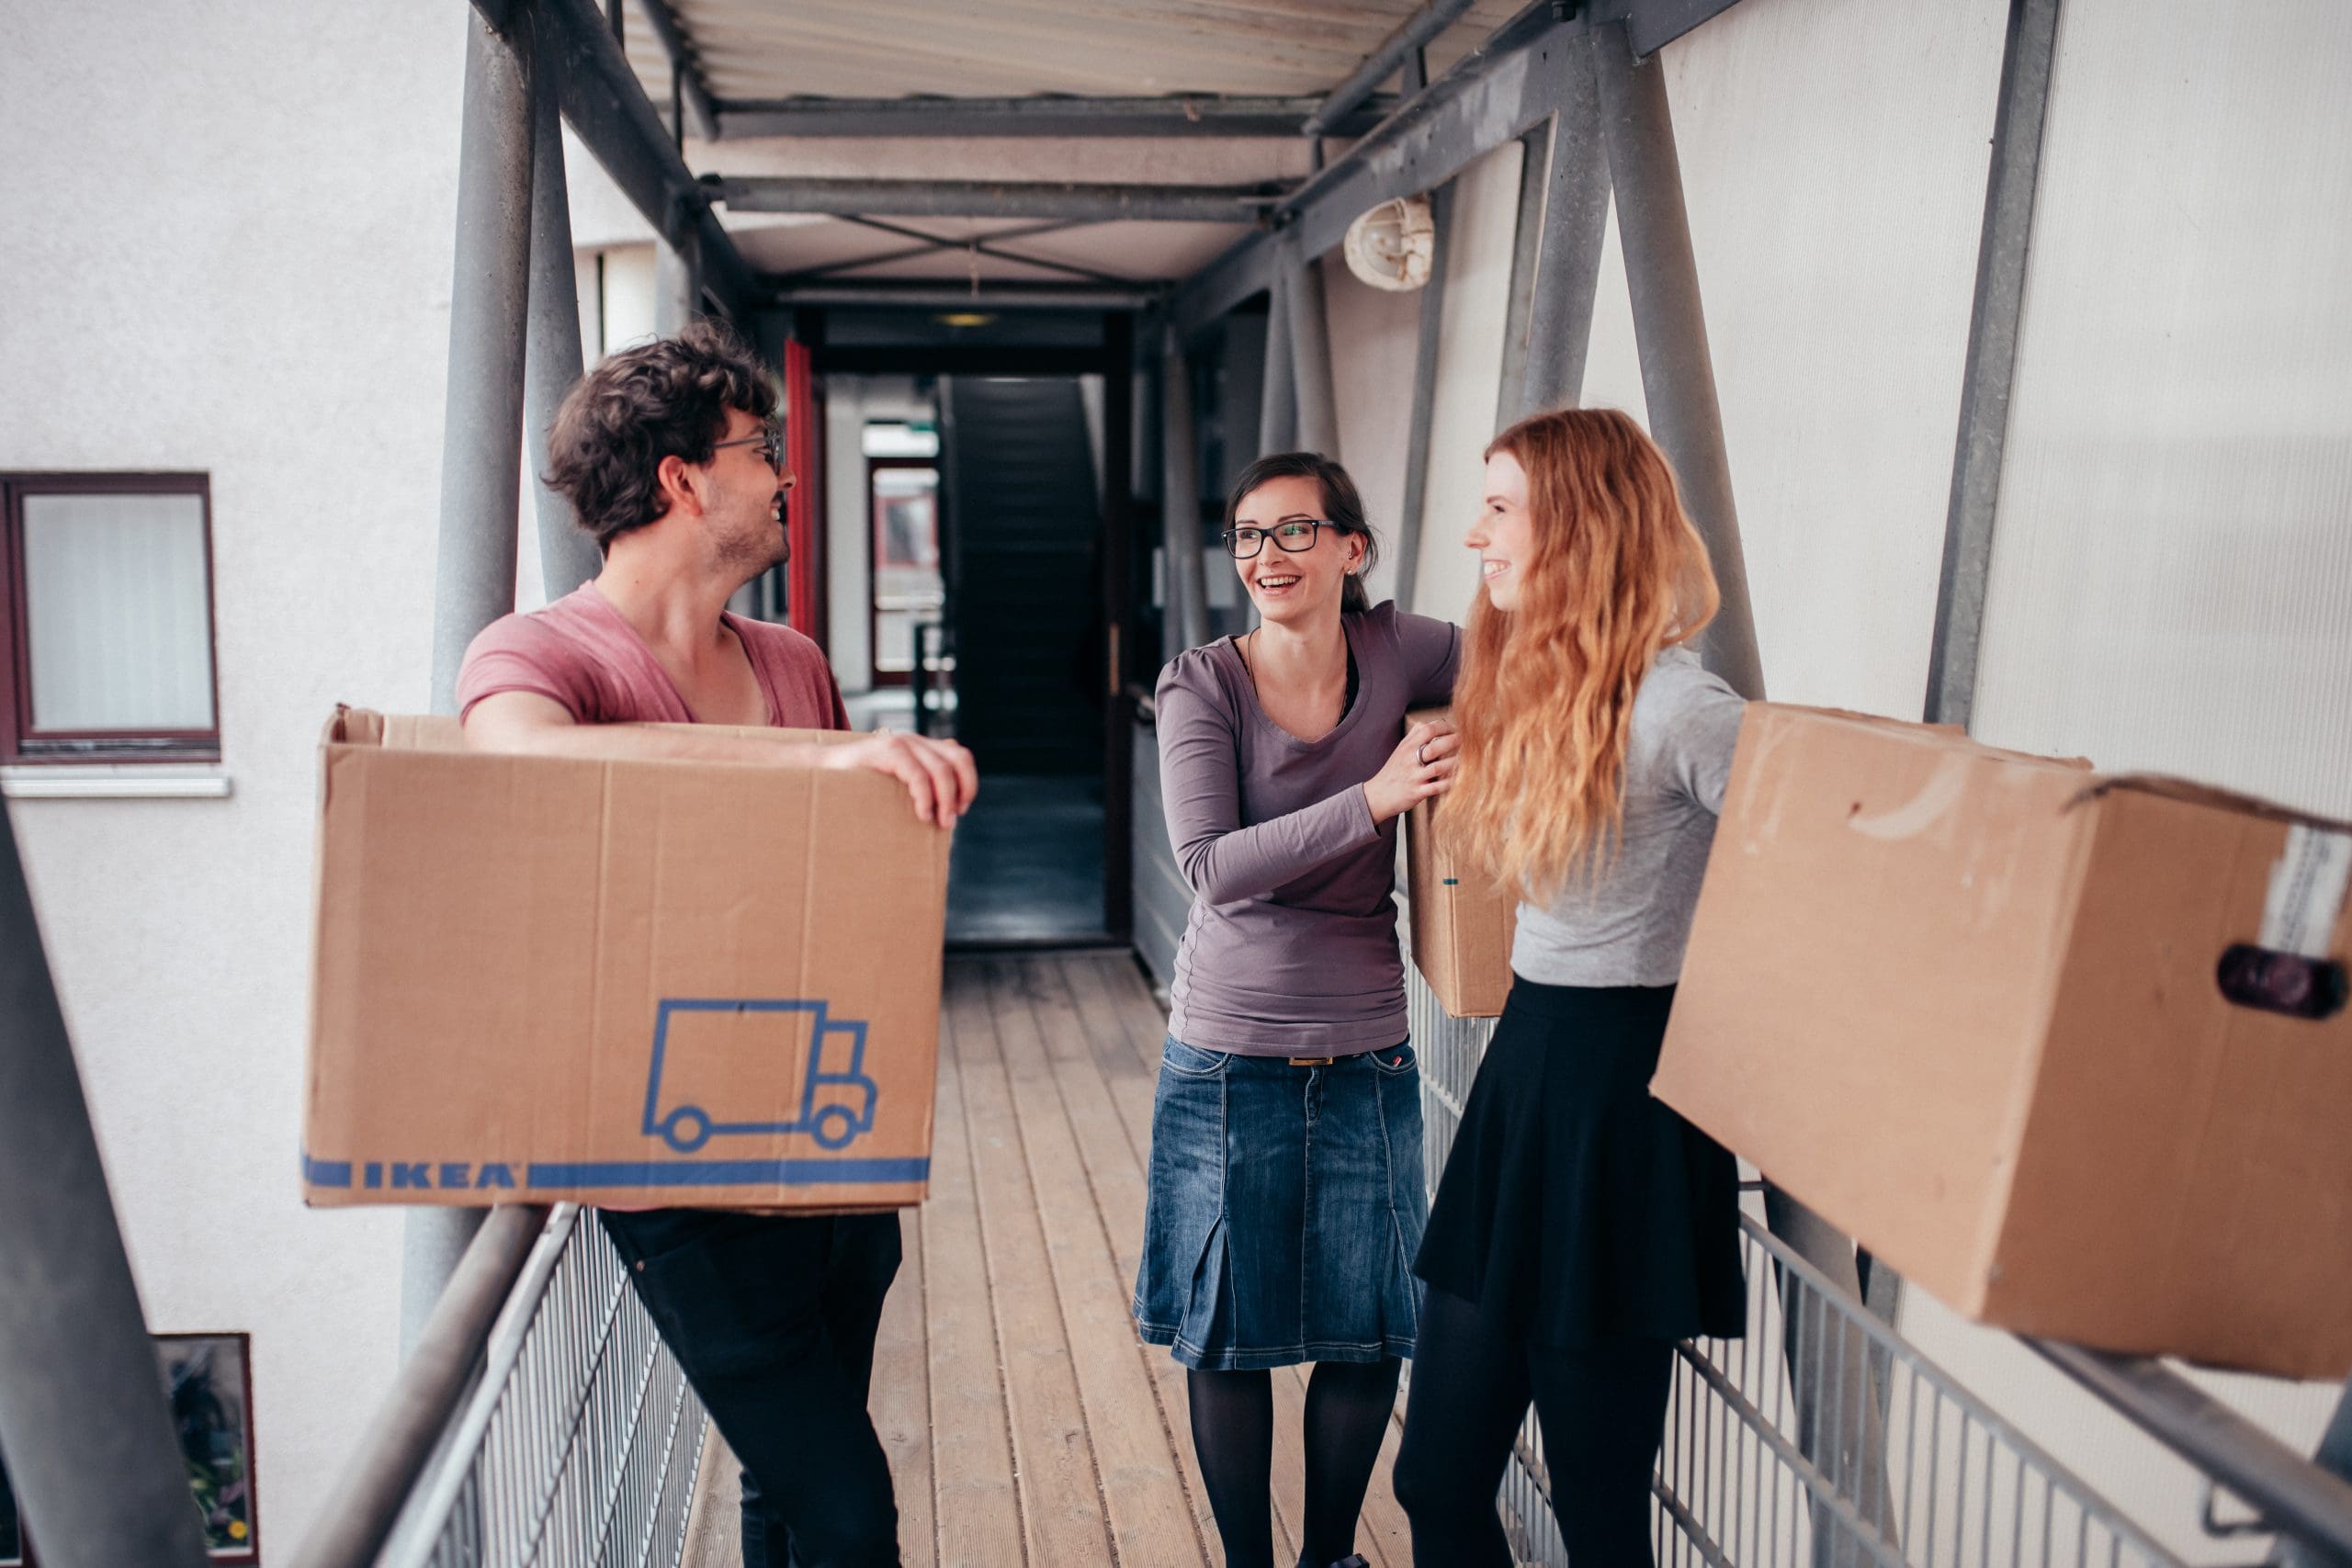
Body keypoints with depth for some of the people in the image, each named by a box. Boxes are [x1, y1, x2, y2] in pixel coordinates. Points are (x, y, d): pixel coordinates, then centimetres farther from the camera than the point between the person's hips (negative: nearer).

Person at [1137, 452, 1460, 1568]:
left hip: (1365, 1056, 2)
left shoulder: (1394, 652, -2)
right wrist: (1373, 800, -25)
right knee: (1229, 1335, 10)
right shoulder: (1200, 684, -8)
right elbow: (1212, 864, -19)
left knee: (1370, 1335, 12)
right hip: (1229, 1058, -2)